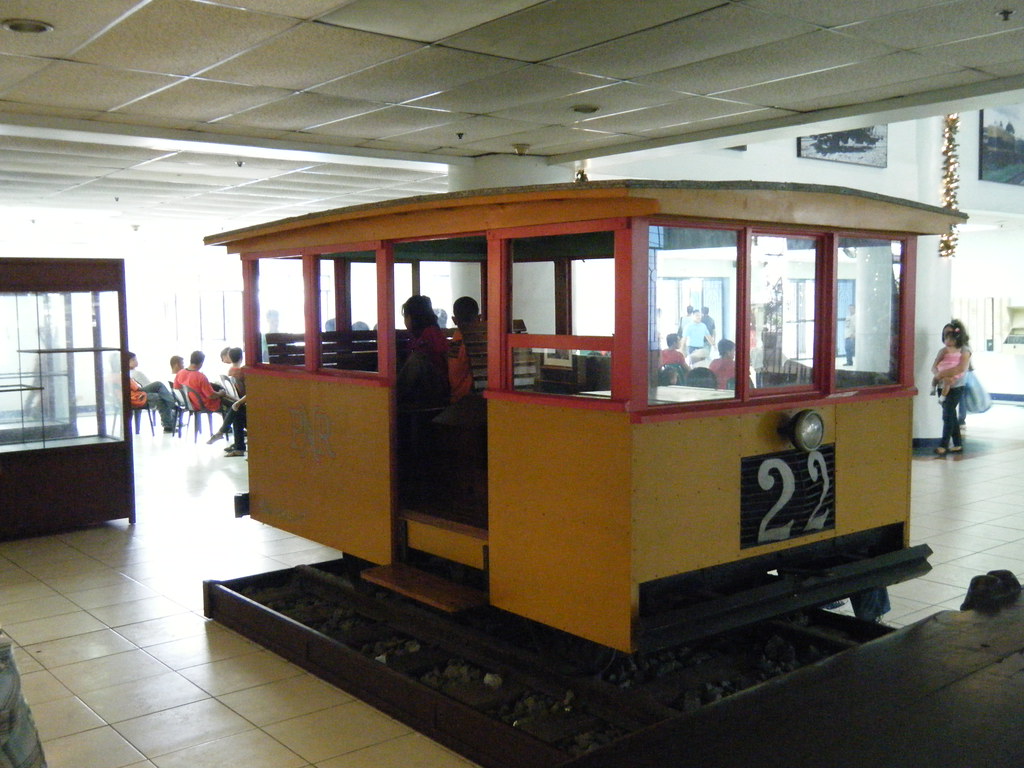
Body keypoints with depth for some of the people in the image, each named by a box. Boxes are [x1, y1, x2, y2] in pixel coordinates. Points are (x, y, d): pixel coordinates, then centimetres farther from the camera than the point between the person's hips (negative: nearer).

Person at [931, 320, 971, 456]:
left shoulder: (964, 350, -5)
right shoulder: (943, 351, 11)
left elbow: (961, 368, -20)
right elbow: (934, 367, 1)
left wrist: (942, 374, -20)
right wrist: (939, 375, -21)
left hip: (956, 387, -6)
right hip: (944, 387, 6)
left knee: (948, 415, -9)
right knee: (951, 415, 12)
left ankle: (943, 445, -7)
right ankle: (958, 444, 21)